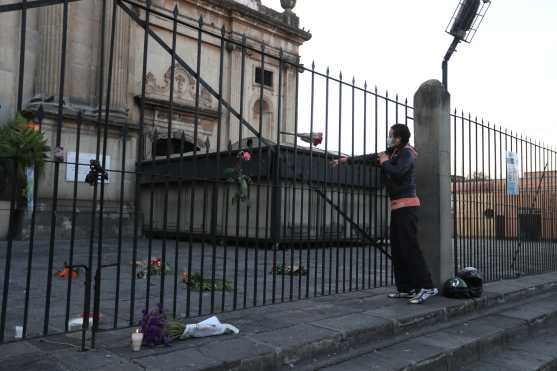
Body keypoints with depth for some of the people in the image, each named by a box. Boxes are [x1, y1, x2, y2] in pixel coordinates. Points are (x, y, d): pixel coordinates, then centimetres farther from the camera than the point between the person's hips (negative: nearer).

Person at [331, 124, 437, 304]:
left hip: (406, 205, -9)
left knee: (409, 247, -13)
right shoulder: (393, 152, 15)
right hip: (398, 206, 9)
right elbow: (371, 157, 21)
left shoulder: (406, 153, -9)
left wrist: (385, 162, -9)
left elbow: (397, 172, -26)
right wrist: (347, 160, 22)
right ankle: (406, 289, 13)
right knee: (398, 249, 8)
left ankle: (427, 287, -9)